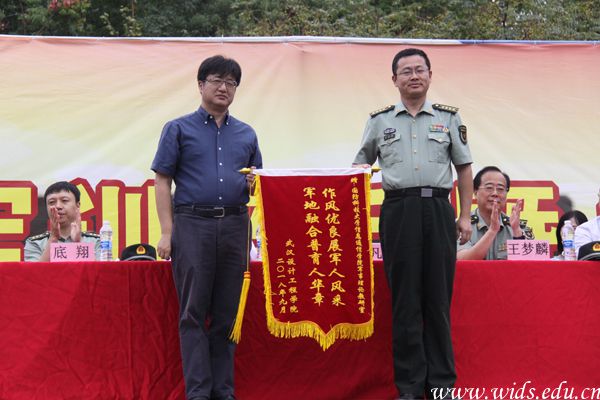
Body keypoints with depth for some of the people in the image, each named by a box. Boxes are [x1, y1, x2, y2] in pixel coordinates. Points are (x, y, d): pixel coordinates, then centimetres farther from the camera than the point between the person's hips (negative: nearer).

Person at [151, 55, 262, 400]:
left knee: (227, 313, 5)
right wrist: (167, 232, -7)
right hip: (192, 224, -3)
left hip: (235, 226, 3)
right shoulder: (179, 129, 7)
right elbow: (162, 182, 2)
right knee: (194, 313, -4)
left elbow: (257, 180, 23)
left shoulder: (246, 134, 17)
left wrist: (255, 183, -2)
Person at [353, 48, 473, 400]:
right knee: (404, 299, 1)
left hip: (438, 209, 0)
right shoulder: (379, 120, 12)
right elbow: (361, 166, 18)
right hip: (398, 210, 0)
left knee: (439, 298, 3)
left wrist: (465, 216, 6)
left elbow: (464, 169, 12)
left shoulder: (449, 117, 12)